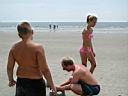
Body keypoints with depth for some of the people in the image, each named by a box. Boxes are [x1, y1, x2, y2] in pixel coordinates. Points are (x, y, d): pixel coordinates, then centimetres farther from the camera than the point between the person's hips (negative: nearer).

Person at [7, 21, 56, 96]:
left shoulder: (14, 48, -3)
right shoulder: (38, 47, -19)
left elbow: (9, 67, 4)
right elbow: (45, 70, -20)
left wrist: (11, 80, 22)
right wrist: (52, 85, -8)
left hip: (20, 82, 5)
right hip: (35, 83, -5)